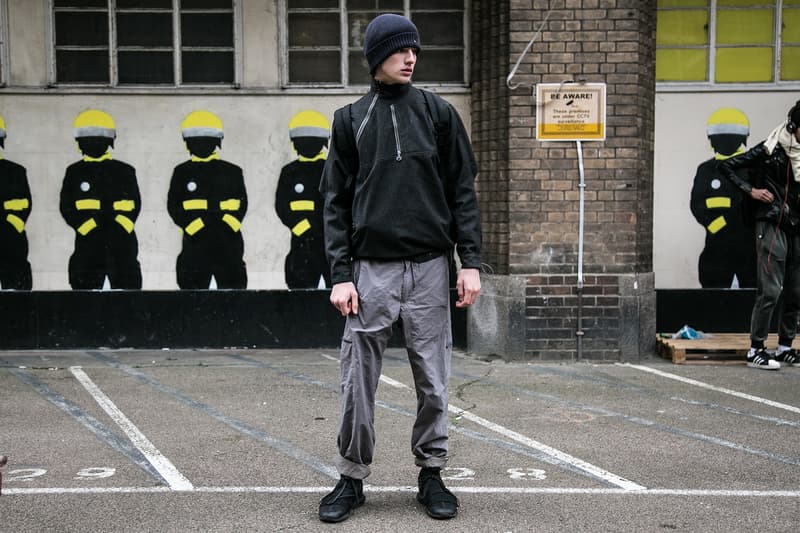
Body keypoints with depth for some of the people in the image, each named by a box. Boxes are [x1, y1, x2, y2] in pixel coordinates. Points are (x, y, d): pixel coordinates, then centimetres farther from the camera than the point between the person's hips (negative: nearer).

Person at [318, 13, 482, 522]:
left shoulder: (439, 113, 8)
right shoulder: (350, 120, 8)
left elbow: (462, 191, 6)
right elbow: (336, 202, 5)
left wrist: (471, 262, -2)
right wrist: (341, 274, -4)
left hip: (429, 266, 0)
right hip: (371, 268, 0)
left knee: (433, 379, 5)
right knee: (359, 379, 1)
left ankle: (432, 473, 19)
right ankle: (352, 477, 14)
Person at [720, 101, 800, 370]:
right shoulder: (771, 149, -6)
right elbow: (727, 166, -5)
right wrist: (751, 190, -10)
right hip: (772, 225, -7)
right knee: (770, 289, -10)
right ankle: (756, 350, -4)